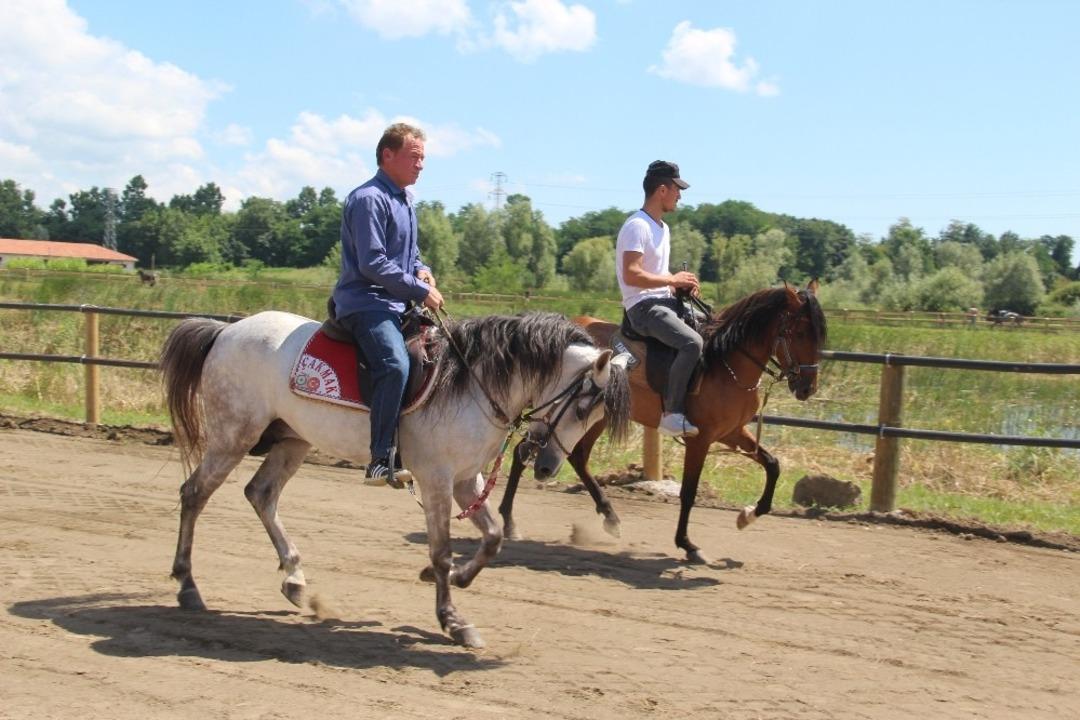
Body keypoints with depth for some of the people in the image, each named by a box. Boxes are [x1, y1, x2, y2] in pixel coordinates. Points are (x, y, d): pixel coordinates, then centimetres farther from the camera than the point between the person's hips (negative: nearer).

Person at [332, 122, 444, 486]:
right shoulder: (369, 199, -12)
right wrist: (421, 290, -14)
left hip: (398, 303, 10)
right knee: (395, 365, -31)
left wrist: (422, 270, 6)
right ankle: (380, 461, -28)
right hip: (366, 303, -10)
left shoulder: (404, 200, 18)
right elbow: (373, 265, -18)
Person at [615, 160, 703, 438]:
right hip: (643, 306, -10)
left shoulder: (663, 228, 19)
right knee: (692, 342, -30)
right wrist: (673, 280, -15)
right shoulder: (637, 226, -13)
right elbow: (632, 275, -23)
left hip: (665, 301, 10)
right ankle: (672, 413, -23)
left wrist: (681, 283, 5)